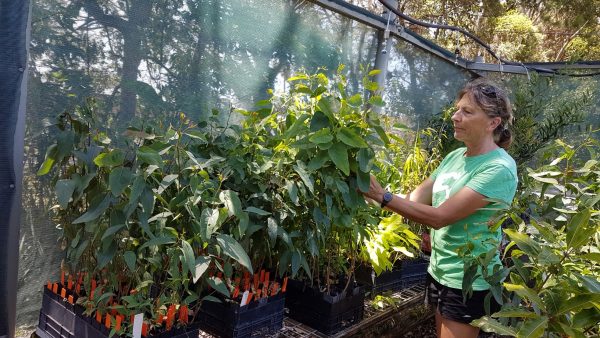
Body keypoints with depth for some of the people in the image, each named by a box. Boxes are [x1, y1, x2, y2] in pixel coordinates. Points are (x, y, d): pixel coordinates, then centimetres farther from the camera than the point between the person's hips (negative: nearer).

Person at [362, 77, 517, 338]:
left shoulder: (499, 168, -22)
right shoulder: (454, 156, 2)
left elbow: (440, 216, -28)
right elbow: (415, 199, 3)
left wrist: (382, 197, -30)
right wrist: (371, 194, -12)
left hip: (468, 283, -7)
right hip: (439, 272, 7)